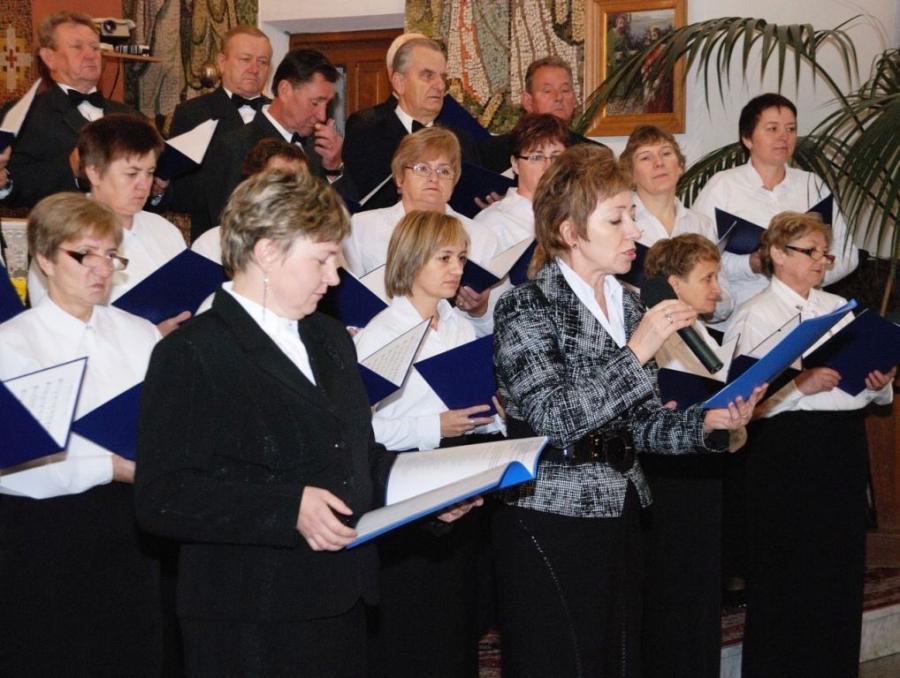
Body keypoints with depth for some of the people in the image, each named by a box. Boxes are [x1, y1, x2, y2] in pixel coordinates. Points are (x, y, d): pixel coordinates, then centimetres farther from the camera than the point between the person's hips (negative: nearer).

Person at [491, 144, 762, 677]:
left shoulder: (629, 306, 12)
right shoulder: (526, 307, -9)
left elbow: (642, 425, 12)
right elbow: (554, 420, -21)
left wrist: (708, 422, -6)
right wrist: (636, 352, -21)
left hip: (619, 517, 7)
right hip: (549, 526, -7)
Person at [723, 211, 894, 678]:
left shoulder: (838, 308, 15)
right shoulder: (756, 316, -4)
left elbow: (868, 389, 17)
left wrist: (879, 385, -5)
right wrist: (802, 386, -25)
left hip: (846, 445, 6)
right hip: (789, 445, -6)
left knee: (842, 569, 8)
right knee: (787, 575, -3)